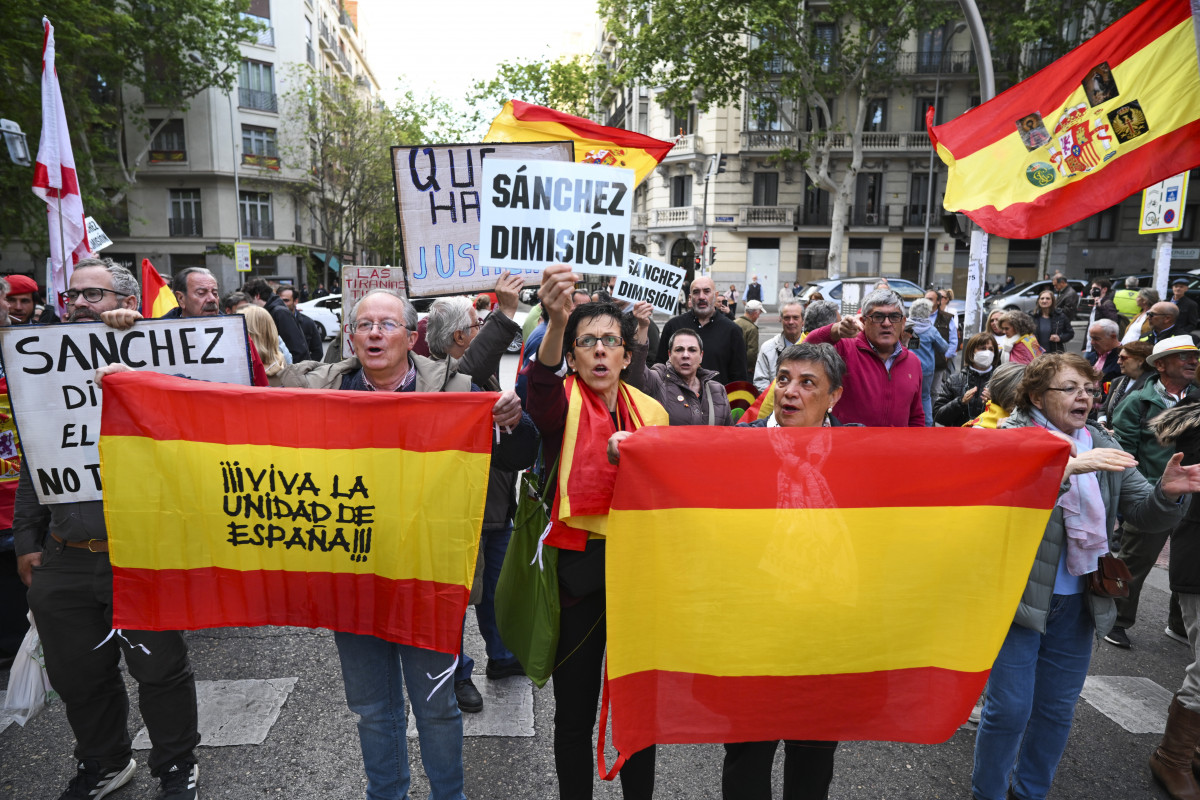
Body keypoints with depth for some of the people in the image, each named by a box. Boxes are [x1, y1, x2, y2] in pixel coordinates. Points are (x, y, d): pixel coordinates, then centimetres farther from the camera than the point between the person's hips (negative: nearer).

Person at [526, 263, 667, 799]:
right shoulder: (563, 403, -6)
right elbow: (541, 385, -32)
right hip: (576, 567, -3)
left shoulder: (651, 412, 6)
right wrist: (557, 321, -50)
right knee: (574, 712, 10)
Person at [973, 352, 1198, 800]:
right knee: (1010, 708, 1)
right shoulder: (1012, 436, -9)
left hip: (1078, 603, 6)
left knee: (1058, 709, 17)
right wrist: (1066, 466, -35)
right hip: (1020, 595, -5)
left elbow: (1146, 516, 4)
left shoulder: (1102, 446, 7)